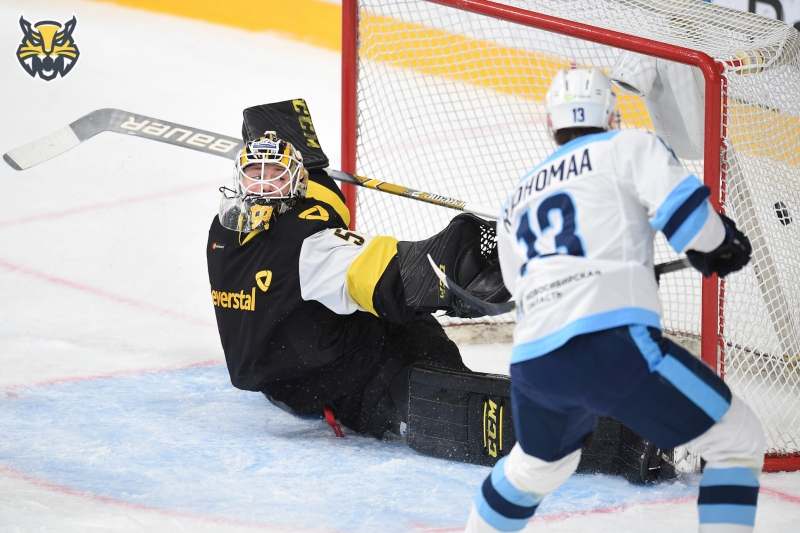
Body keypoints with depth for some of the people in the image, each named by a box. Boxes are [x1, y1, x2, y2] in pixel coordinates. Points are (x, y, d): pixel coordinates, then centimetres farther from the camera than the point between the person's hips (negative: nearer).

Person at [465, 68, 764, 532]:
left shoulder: (515, 203, 29)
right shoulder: (629, 146, 12)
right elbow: (682, 205, -4)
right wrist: (720, 247, 16)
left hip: (533, 362, 6)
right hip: (613, 344, -6)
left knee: (537, 465, 35)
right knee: (738, 441, 5)